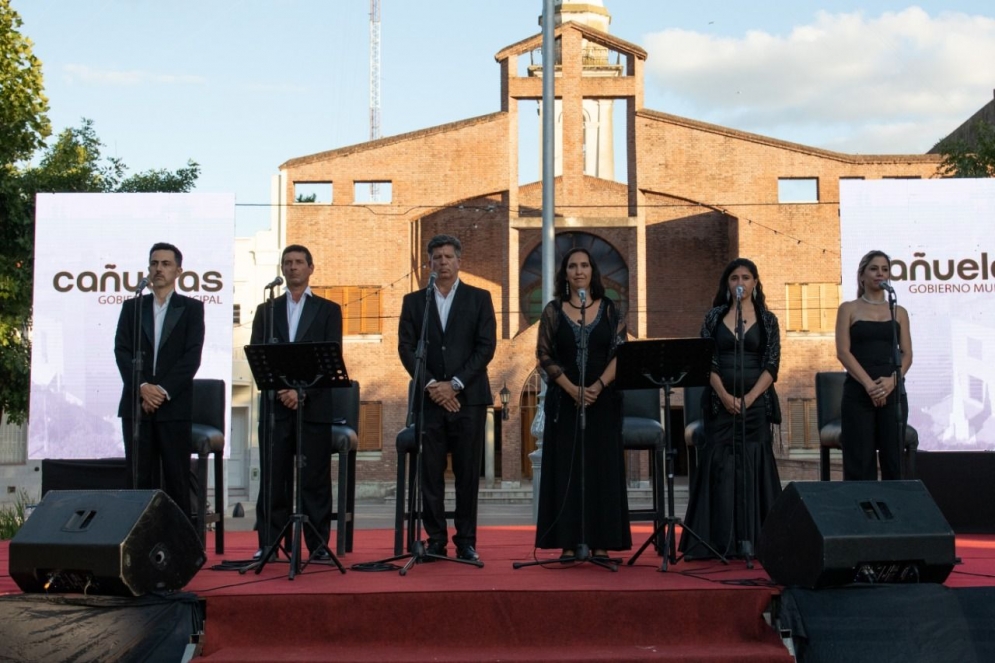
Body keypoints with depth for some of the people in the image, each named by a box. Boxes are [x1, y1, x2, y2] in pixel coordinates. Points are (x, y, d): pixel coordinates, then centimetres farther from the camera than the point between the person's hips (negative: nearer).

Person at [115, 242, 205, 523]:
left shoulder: (192, 308, 7)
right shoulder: (132, 306, 14)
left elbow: (192, 356, -3)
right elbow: (122, 351, 4)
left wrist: (163, 390, -13)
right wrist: (142, 387, -10)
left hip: (175, 405, -2)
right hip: (136, 405, 2)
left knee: (177, 478, -2)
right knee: (141, 479, 2)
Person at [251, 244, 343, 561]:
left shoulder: (328, 310, 10)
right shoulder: (266, 310, 15)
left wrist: (303, 391, -11)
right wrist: (279, 389, -8)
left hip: (314, 405, -1)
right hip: (275, 404, 2)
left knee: (315, 477, -1)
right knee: (273, 477, 1)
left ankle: (318, 543, 5)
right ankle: (268, 543, 6)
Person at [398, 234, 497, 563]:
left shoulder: (479, 298, 7)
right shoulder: (413, 301, 11)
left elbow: (486, 347, -1)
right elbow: (406, 348, 4)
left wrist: (455, 384, -10)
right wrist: (431, 385, -9)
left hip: (468, 397, -1)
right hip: (429, 397, 1)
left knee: (468, 473, 1)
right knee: (430, 473, 1)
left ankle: (466, 541, 8)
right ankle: (436, 540, 9)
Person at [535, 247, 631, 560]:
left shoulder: (609, 309, 5)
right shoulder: (553, 310, 4)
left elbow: (620, 353, 0)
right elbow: (544, 355, -1)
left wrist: (598, 387, -14)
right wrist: (572, 389, -13)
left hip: (603, 399, 1)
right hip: (564, 399, 0)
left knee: (602, 467, 1)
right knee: (566, 467, -1)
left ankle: (601, 542, 5)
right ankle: (569, 543, 3)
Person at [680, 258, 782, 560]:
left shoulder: (767, 320, 6)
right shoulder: (714, 317, 7)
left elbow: (771, 365, -1)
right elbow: (707, 360, 0)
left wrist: (748, 398, -13)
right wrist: (725, 396, -12)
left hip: (756, 401, 0)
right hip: (720, 401, 0)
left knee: (753, 464, -1)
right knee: (719, 465, -2)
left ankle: (750, 540, 3)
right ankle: (720, 540, 1)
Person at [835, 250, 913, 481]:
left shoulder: (899, 312, 13)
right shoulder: (849, 309, 6)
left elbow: (907, 354, 5)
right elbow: (843, 352, -4)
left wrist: (892, 380, -14)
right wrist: (868, 384, -15)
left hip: (892, 392, 3)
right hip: (857, 392, -2)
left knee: (893, 459, 2)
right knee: (859, 461, -4)